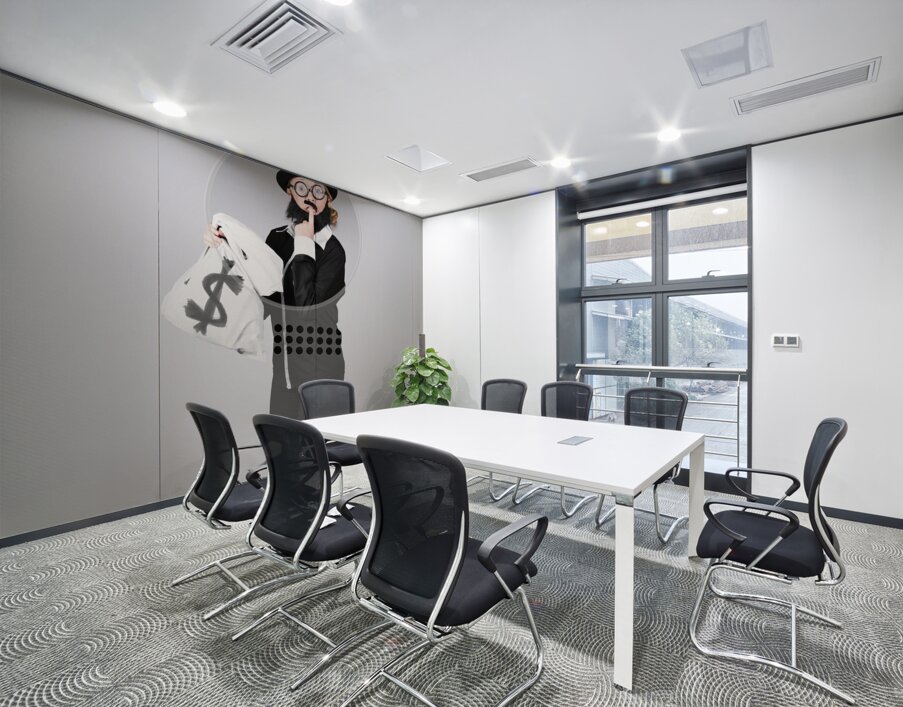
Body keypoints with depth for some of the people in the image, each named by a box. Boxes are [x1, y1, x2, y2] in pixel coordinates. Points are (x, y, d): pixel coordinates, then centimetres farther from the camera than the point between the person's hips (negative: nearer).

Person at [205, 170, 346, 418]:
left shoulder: (332, 249, -7)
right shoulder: (277, 237, 8)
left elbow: (309, 305, -18)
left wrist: (304, 247, -12)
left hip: (319, 364, -5)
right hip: (284, 361, 5)